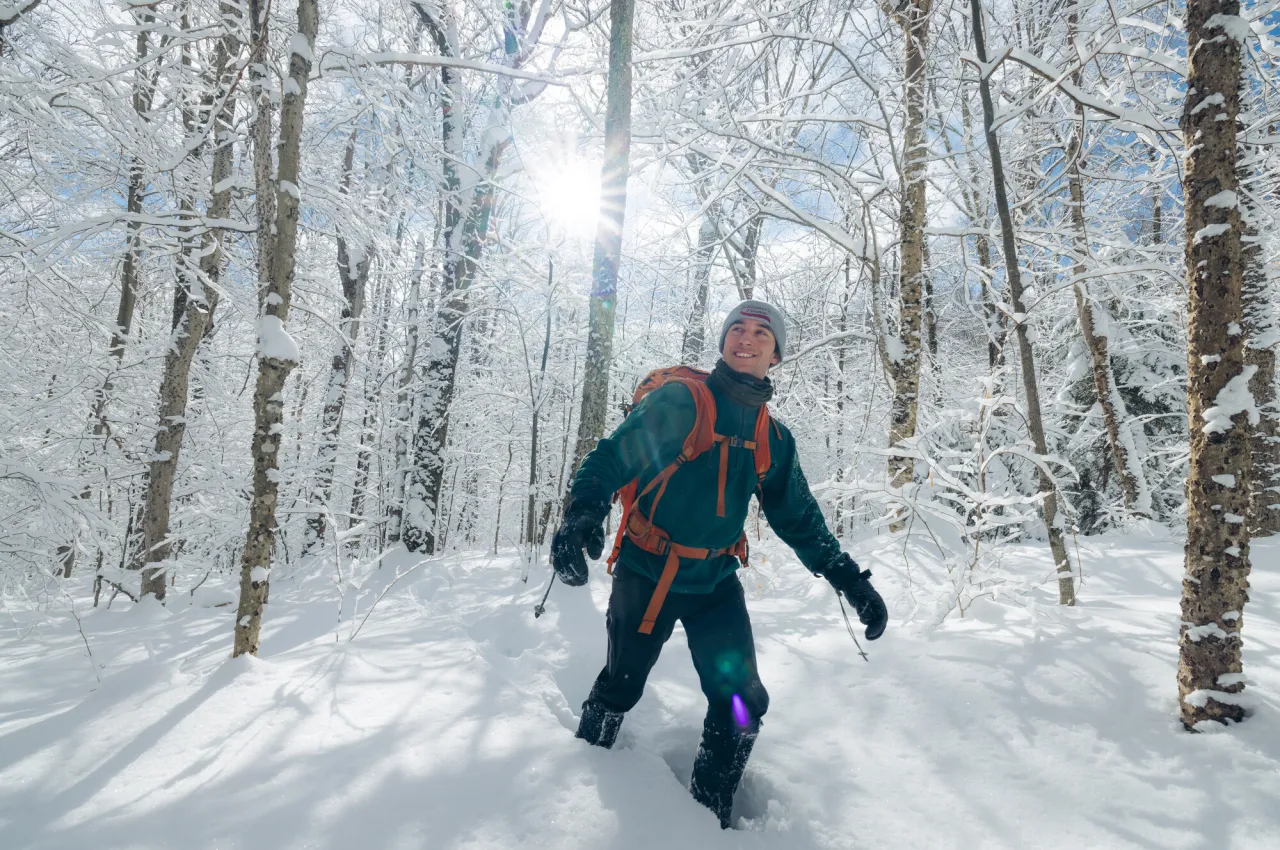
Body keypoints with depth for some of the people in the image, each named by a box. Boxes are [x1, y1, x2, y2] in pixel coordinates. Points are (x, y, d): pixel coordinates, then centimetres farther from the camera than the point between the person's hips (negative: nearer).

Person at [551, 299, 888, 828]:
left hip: (716, 585, 4)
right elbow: (612, 457, -14)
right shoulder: (676, 401, -10)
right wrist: (583, 513, -33)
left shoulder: (774, 439, 5)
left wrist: (849, 580, 5)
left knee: (742, 707, 0)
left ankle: (709, 815, 27)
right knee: (620, 689, 11)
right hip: (646, 575, -3)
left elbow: (799, 520, 12)